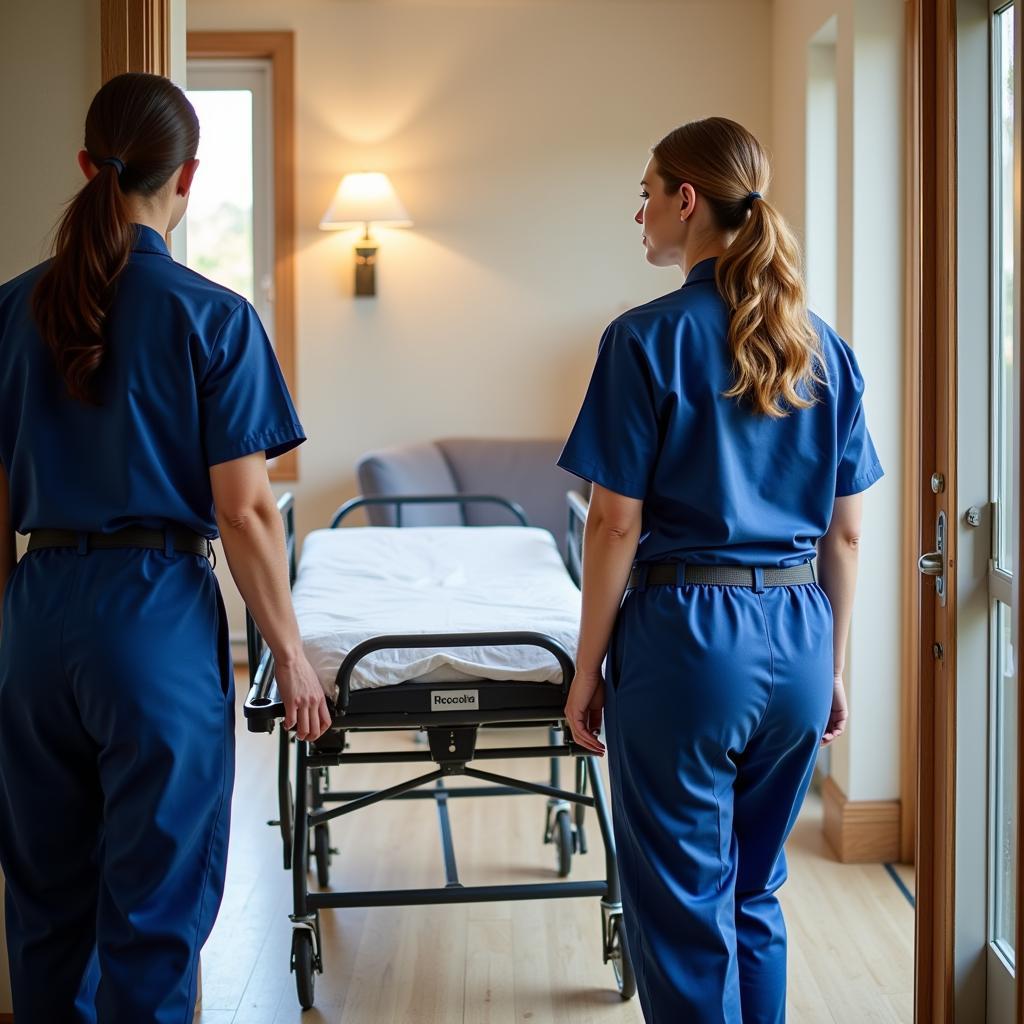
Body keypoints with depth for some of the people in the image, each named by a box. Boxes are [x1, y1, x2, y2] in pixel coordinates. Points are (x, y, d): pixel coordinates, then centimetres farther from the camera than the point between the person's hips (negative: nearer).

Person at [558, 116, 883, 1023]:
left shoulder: (649, 338, -10)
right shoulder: (825, 349, 7)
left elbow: (617, 523, -11)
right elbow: (845, 531, 9)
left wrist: (588, 668, -2)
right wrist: (833, 664, 18)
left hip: (688, 634, -6)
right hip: (798, 637, 6)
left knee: (682, 910, 6)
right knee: (754, 897, 19)